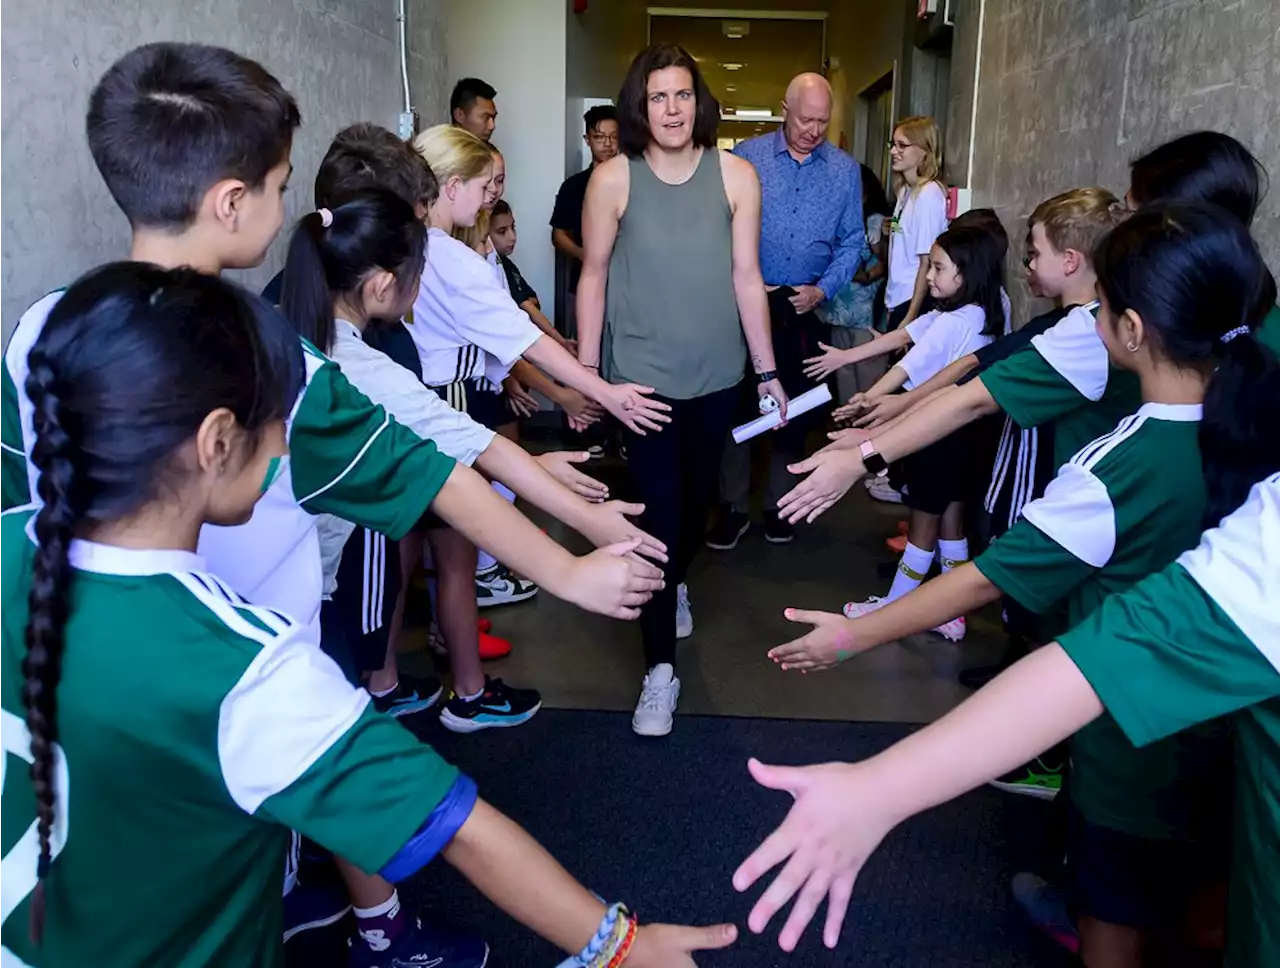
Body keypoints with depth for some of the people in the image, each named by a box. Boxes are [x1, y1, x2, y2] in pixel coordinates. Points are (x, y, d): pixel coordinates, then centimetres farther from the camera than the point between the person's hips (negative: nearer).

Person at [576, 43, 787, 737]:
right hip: (641, 375, -2)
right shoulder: (613, 179, -7)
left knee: (697, 496, 19)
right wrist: (584, 375, -2)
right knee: (656, 509, -4)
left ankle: (677, 582, 51)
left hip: (716, 374, 3)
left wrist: (767, 370, 3)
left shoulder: (736, 175, -3)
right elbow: (593, 278, -3)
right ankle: (660, 669, 6)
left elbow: (746, 277, 0)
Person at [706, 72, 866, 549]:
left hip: (807, 307, 2)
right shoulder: (747, 156, -2)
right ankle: (734, 506, 11)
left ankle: (779, 506, 23)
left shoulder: (845, 170, 4)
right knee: (738, 402, 0)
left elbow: (852, 242, 6)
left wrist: (822, 289, -7)